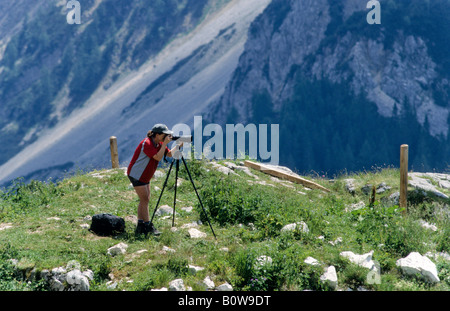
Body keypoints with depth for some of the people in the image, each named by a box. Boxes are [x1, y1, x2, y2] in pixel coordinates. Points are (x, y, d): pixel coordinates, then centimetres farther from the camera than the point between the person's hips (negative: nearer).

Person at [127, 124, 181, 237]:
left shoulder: (158, 144, 5)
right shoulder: (147, 143, -23)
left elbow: (169, 154, 8)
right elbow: (158, 157, -30)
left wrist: (179, 145, -4)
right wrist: (165, 143, -26)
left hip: (145, 176, 10)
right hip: (136, 174, -10)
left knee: (144, 200, 10)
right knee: (144, 200, -9)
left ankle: (140, 227, 13)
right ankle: (148, 227, -6)